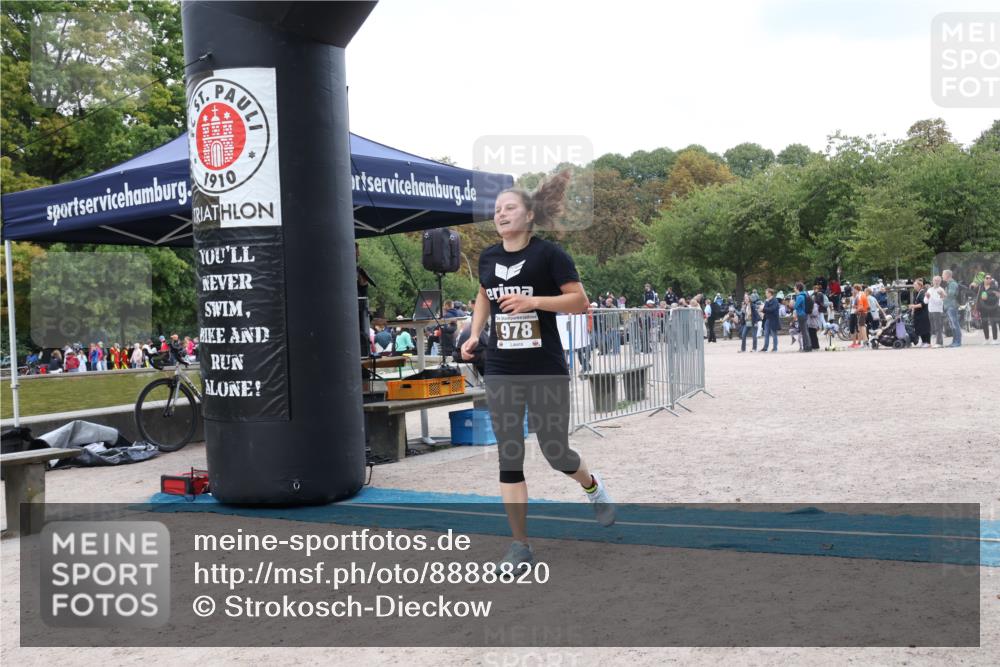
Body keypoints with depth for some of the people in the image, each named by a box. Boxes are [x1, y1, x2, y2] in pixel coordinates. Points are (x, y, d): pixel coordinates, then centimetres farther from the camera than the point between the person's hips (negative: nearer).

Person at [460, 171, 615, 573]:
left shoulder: (548, 254, -8)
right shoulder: (488, 258, 7)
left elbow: (580, 301, -10)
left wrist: (534, 301, -22)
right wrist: (475, 334, 10)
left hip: (546, 370, -4)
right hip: (500, 371, 4)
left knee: (554, 452, 4)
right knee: (508, 456, 1)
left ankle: (592, 485, 40)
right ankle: (520, 546, 9)